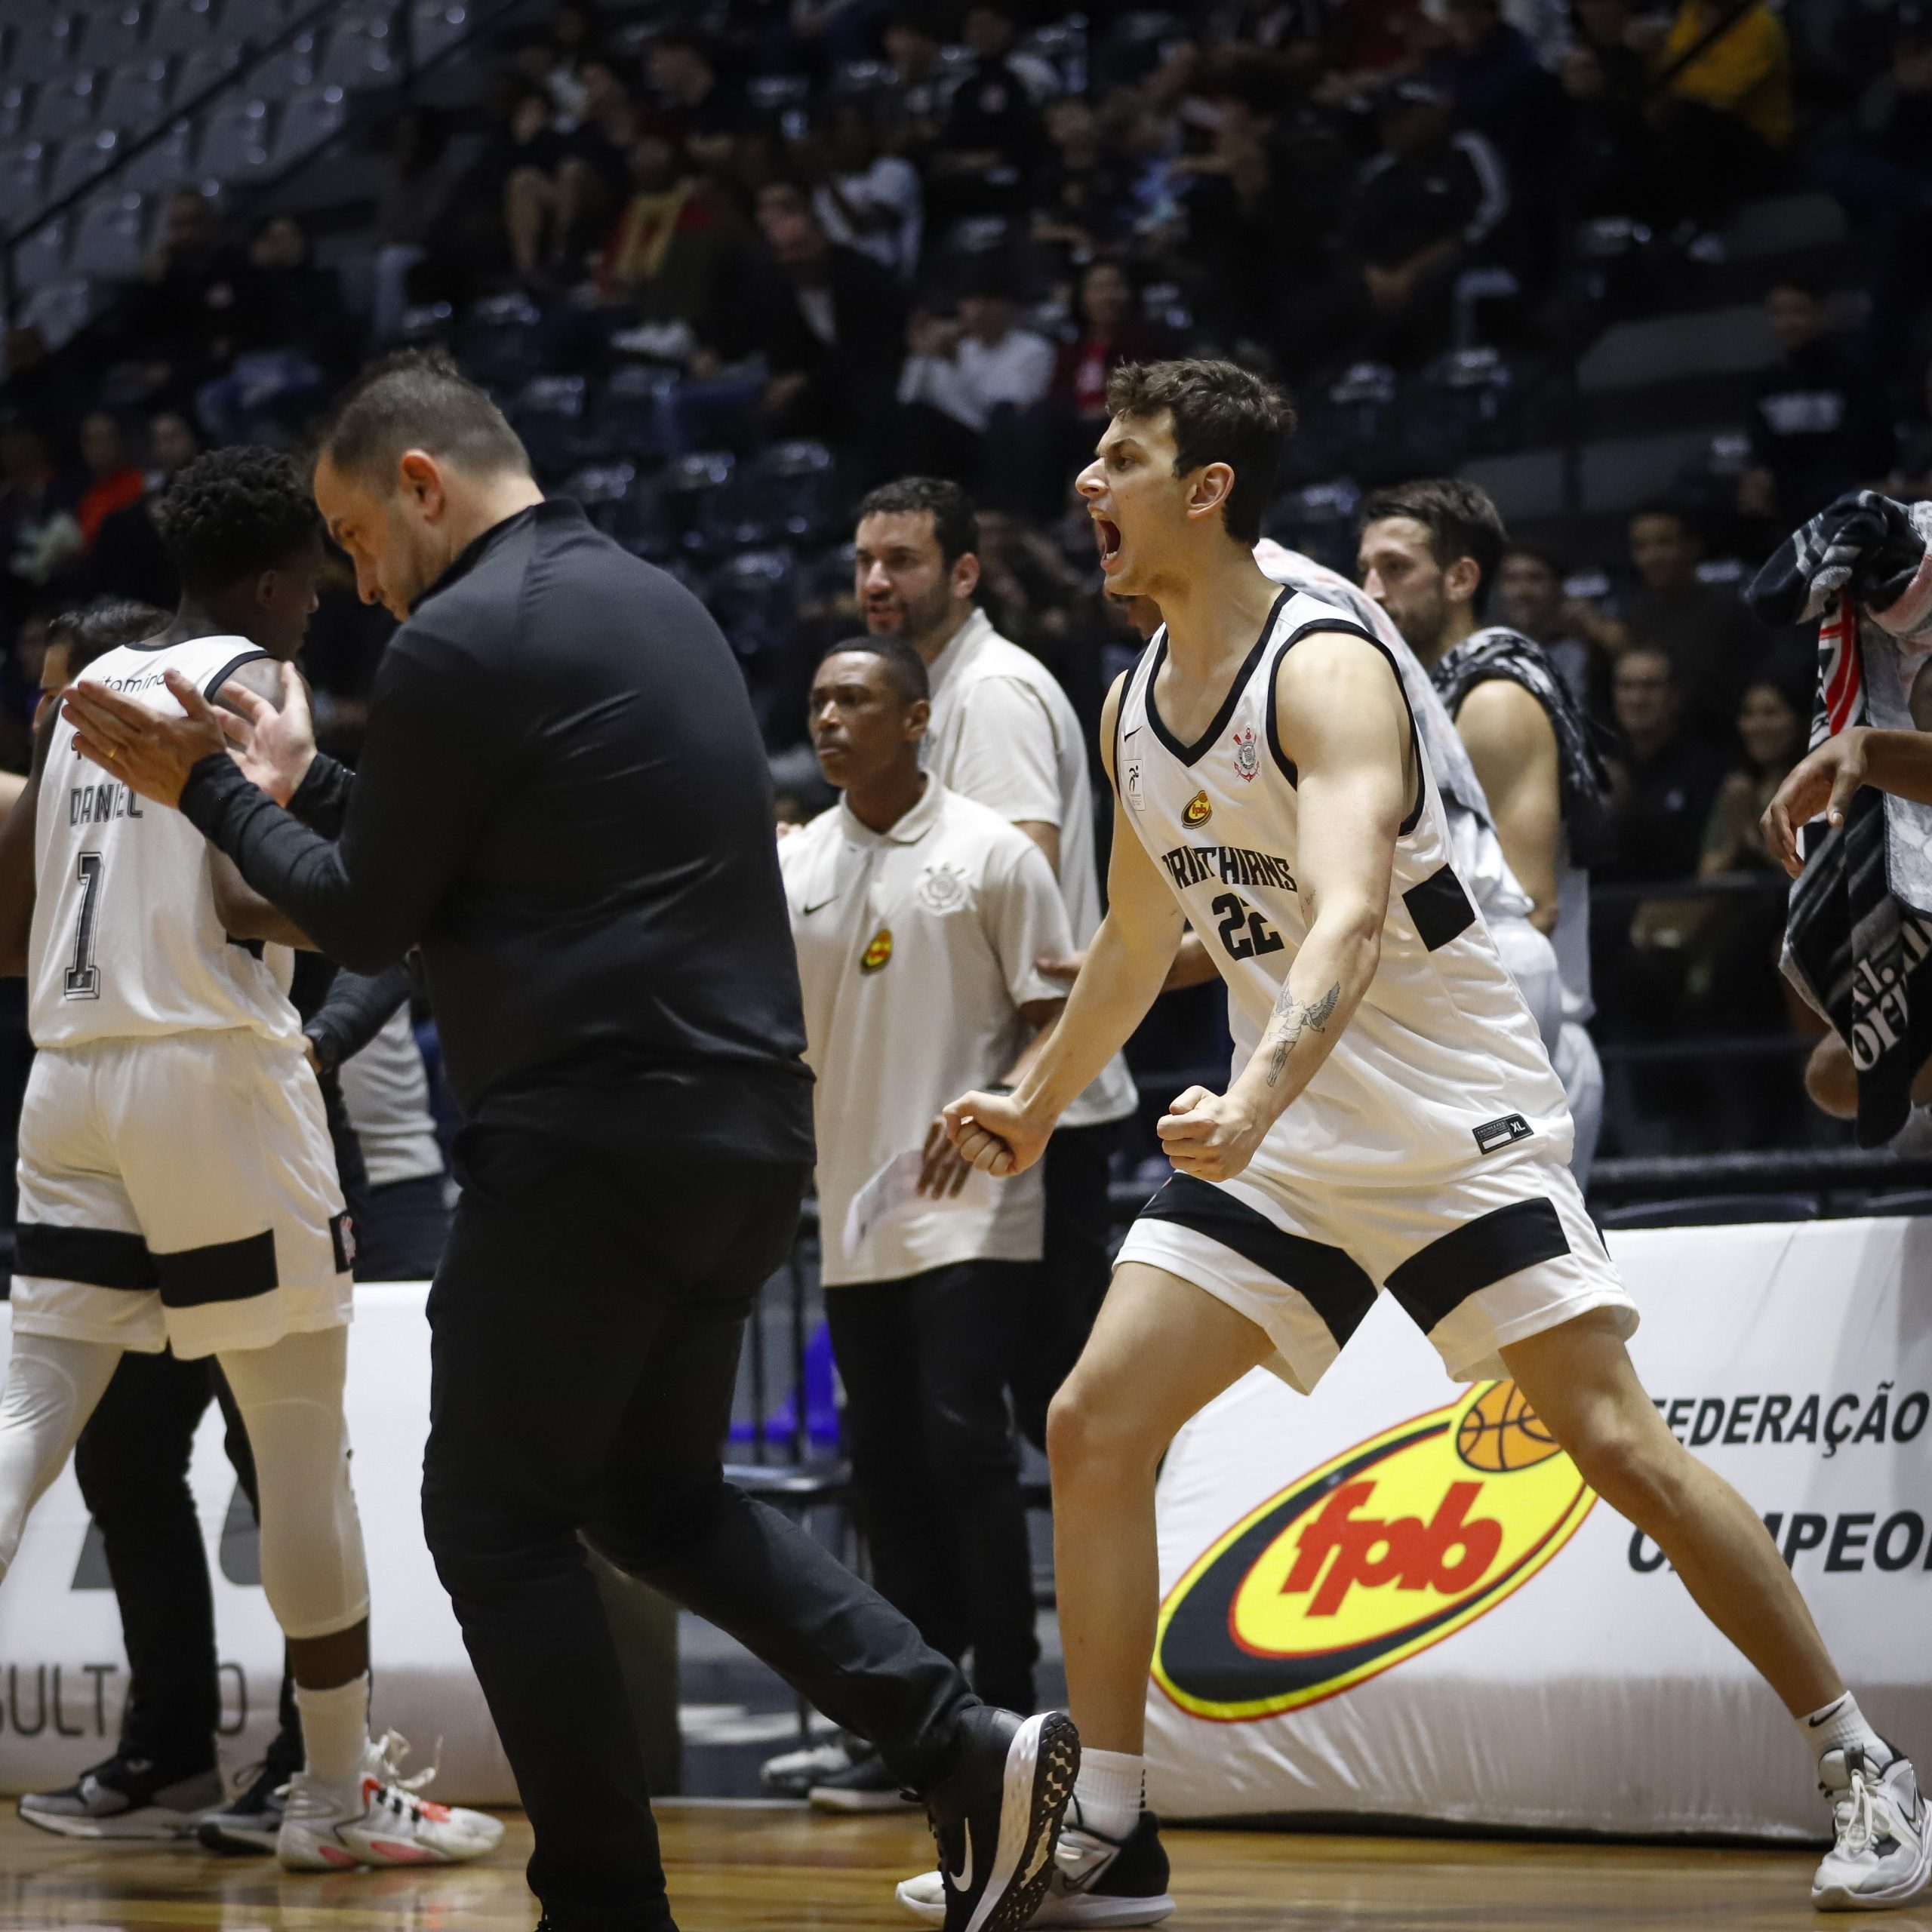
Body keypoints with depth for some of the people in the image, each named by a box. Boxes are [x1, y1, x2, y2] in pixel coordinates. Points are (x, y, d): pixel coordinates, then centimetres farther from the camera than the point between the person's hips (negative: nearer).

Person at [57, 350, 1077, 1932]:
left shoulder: (461, 643, -11)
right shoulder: (655, 601, 17)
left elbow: (367, 921, -5)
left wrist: (216, 791, 8)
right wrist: (302, 784, 23)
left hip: (597, 1134, -9)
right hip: (748, 1124, 9)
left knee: (500, 1524, 2)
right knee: (659, 1498, 19)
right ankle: (966, 1750, 7)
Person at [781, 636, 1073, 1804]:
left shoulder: (989, 853, -3)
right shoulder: (793, 867, 11)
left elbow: (1058, 1015, -3)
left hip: (970, 1213, -5)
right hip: (852, 1217, 5)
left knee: (965, 1442, -13)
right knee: (886, 1464, 6)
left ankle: (1007, 1716, -6)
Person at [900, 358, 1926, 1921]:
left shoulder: (1329, 672, -20)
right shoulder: (1131, 710, 6)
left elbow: (1349, 915, -36)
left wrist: (1253, 1100, -51)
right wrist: (1032, 1109, 29)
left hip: (1459, 1122, -7)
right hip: (1279, 1134, 7)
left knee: (1619, 1445, -11)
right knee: (1095, 1425, -5)